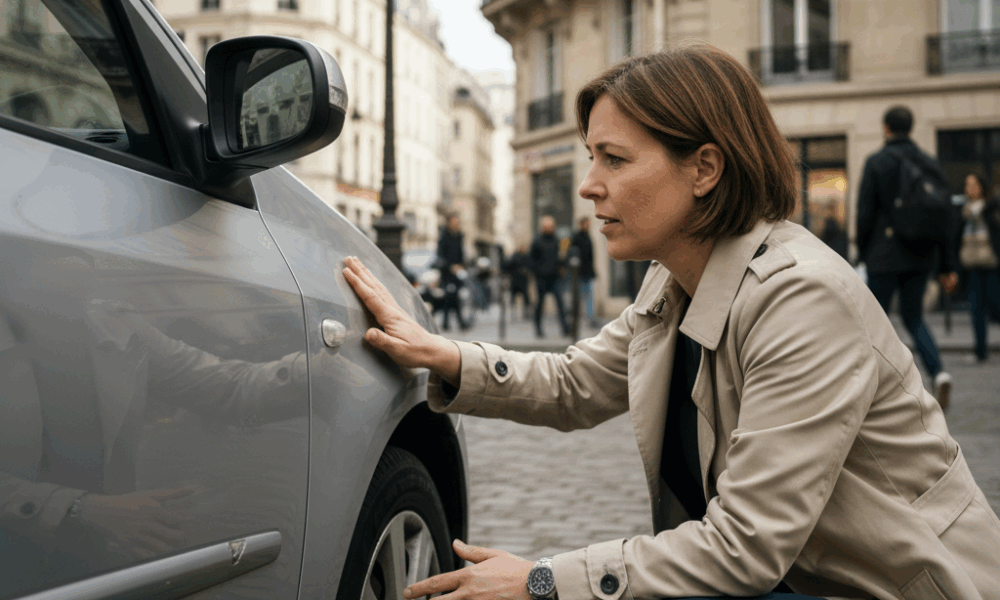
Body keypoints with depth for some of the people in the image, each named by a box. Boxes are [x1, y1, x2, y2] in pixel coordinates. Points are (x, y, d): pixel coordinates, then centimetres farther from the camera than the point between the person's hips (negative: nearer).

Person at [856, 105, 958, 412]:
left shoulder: (876, 163, -7)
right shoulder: (930, 163, 6)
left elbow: (865, 212, -9)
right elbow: (944, 216, 5)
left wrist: (862, 252, 4)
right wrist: (948, 266, 8)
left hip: (886, 255, -5)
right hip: (921, 255, 5)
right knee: (913, 317, 15)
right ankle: (938, 372, -7)